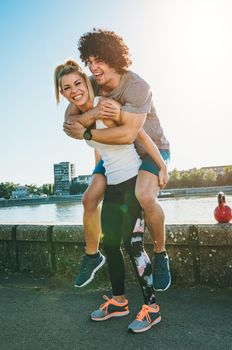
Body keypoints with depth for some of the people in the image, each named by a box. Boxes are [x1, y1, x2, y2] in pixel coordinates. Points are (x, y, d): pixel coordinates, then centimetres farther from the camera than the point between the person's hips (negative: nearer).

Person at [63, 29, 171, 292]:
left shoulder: (136, 87, -28)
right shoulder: (90, 85, -10)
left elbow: (128, 134, -38)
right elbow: (69, 120, -16)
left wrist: (85, 134, -29)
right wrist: (93, 113, -37)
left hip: (151, 148, -5)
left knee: (144, 196, -32)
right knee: (90, 199, -3)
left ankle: (160, 255, -6)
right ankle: (92, 255, 19)